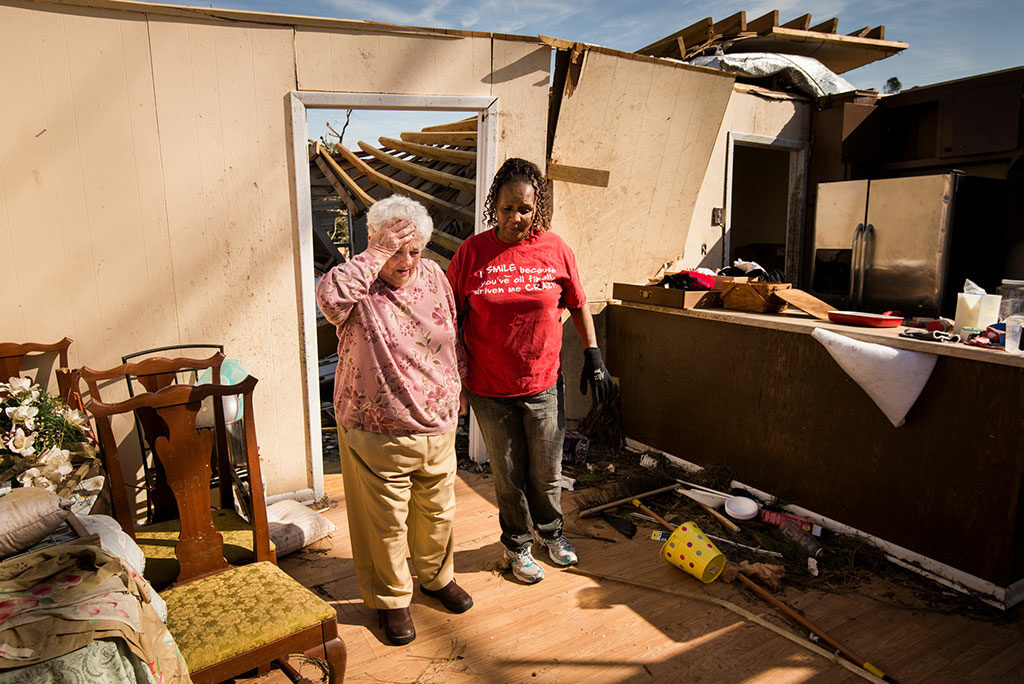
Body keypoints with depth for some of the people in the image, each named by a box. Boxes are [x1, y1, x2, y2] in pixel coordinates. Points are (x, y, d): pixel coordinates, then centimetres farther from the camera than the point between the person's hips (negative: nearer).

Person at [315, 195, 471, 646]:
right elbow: (329, 296, -40)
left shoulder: (433, 276, 1)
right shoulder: (359, 289, -15)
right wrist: (377, 256, -31)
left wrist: (457, 388, 17)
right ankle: (391, 599, 34)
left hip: (437, 427, 5)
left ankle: (437, 577, 46)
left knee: (437, 511, 21)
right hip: (377, 434, -5)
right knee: (386, 522, 11)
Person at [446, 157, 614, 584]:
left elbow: (577, 305, 9)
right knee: (508, 474, 14)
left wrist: (593, 356, 6)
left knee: (547, 472, 16)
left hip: (544, 385, 1)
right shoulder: (472, 252, -8)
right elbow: (451, 315, 0)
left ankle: (550, 532, 44)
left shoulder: (555, 250, -3)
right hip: (488, 388, -1)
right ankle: (517, 545, 37)